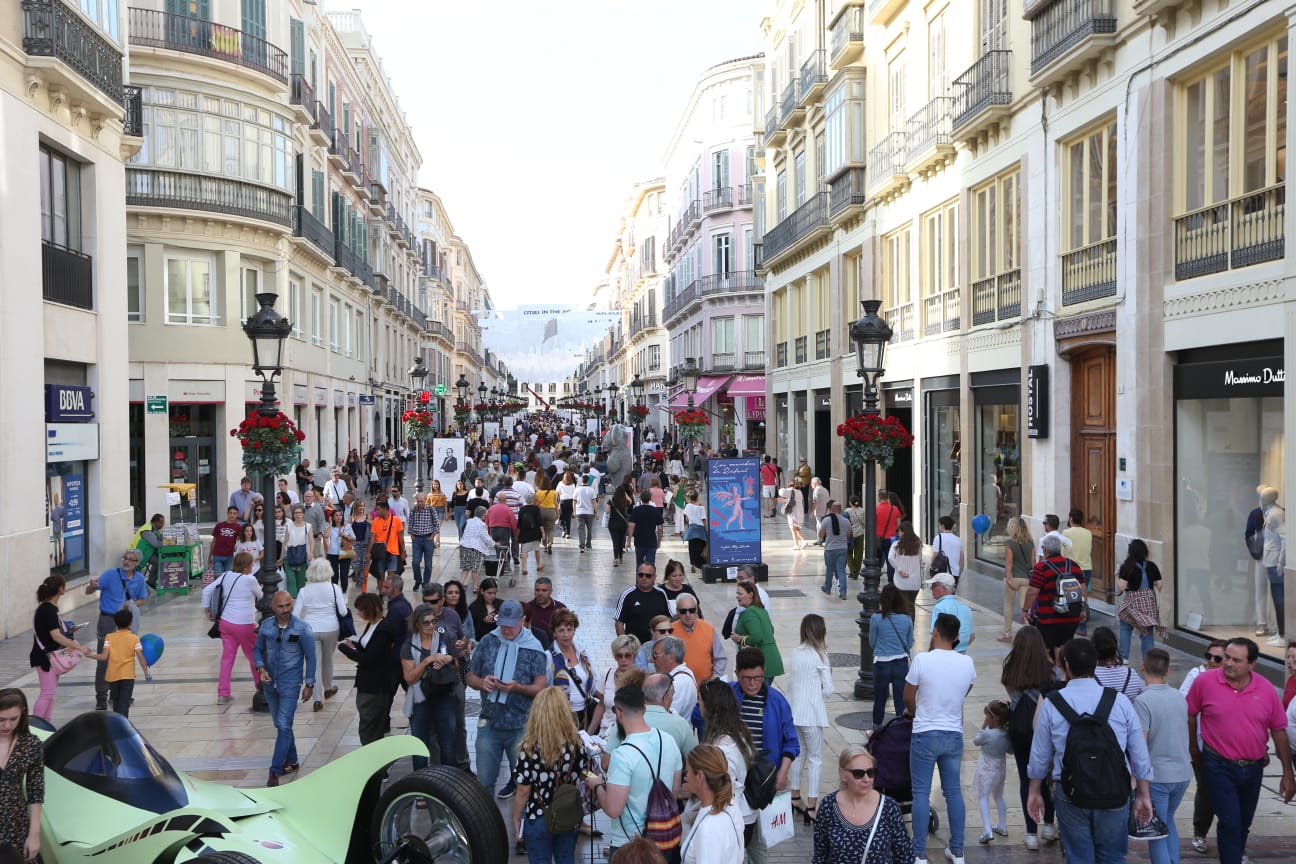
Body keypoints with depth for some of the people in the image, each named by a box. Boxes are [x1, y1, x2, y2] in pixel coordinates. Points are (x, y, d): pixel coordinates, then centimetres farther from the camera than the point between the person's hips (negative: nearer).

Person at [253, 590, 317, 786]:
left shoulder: (302, 628, -13)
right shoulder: (266, 625, -5)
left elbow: (310, 657, -6)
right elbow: (258, 649, 7)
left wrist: (309, 684, -5)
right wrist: (261, 668, -11)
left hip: (290, 684, -4)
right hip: (270, 682, 4)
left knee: (283, 726, -10)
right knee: (281, 725, 16)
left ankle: (275, 771, -5)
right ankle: (291, 761, 33)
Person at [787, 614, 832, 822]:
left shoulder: (796, 653, 5)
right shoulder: (819, 655, -13)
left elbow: (790, 683, 8)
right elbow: (828, 690, -11)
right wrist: (828, 673, 6)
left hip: (795, 712, 6)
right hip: (811, 714, -6)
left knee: (799, 754, 19)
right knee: (815, 758, 2)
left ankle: (795, 797, 27)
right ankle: (811, 806, 1)